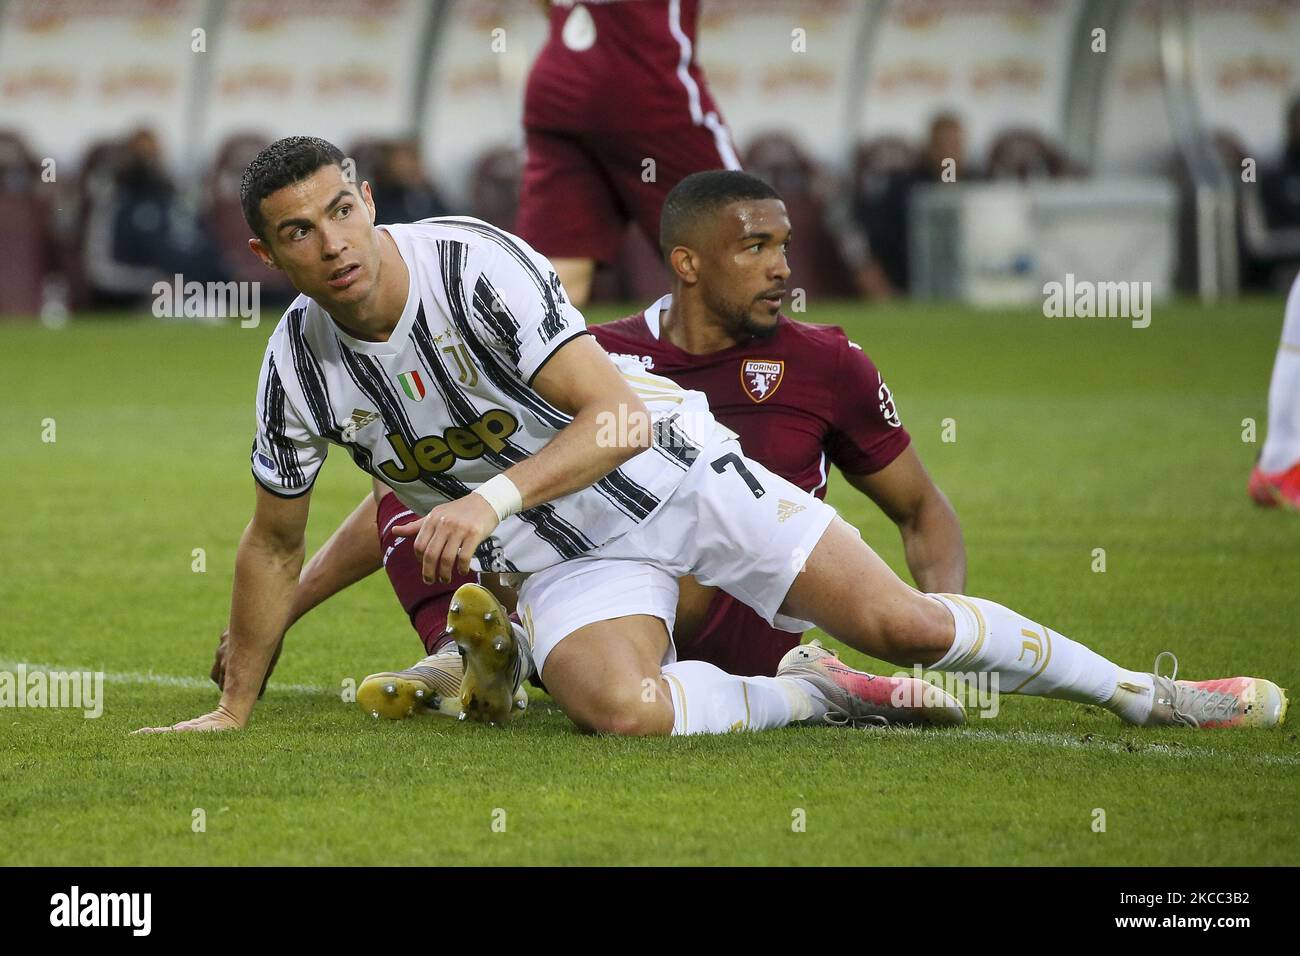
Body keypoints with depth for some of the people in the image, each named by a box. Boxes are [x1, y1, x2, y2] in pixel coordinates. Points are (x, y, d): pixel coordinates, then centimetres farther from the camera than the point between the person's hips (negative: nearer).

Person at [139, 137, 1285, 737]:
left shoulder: (478, 263, -22)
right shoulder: (298, 367, -9)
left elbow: (618, 414, -26)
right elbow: (276, 543, 7)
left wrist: (494, 495, -42)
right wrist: (233, 712, 9)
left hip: (670, 461, -2)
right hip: (568, 558, 2)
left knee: (900, 621, -9)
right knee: (621, 709, -31)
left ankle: (1137, 691, 9)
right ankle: (812, 694, -6)